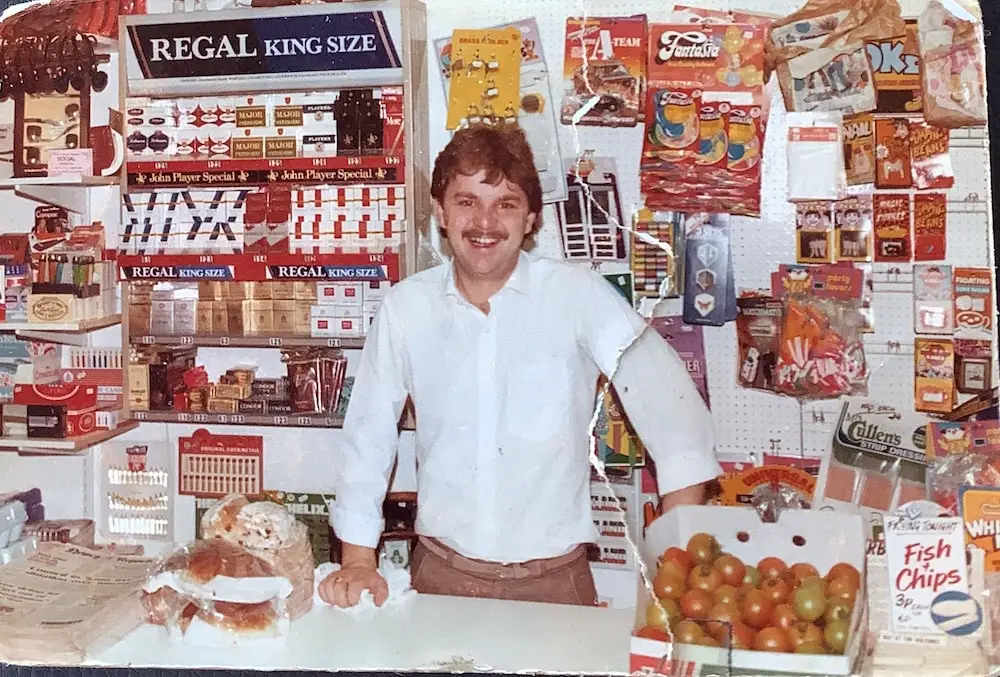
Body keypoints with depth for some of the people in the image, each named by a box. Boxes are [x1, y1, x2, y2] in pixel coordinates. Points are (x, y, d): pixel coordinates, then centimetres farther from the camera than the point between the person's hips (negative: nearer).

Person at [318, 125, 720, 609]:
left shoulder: (580, 296, -10)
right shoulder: (405, 306, -1)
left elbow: (670, 406, -16)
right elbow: (367, 435, 5)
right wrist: (358, 561, 1)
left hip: (553, 580, -1)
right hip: (440, 575, 2)